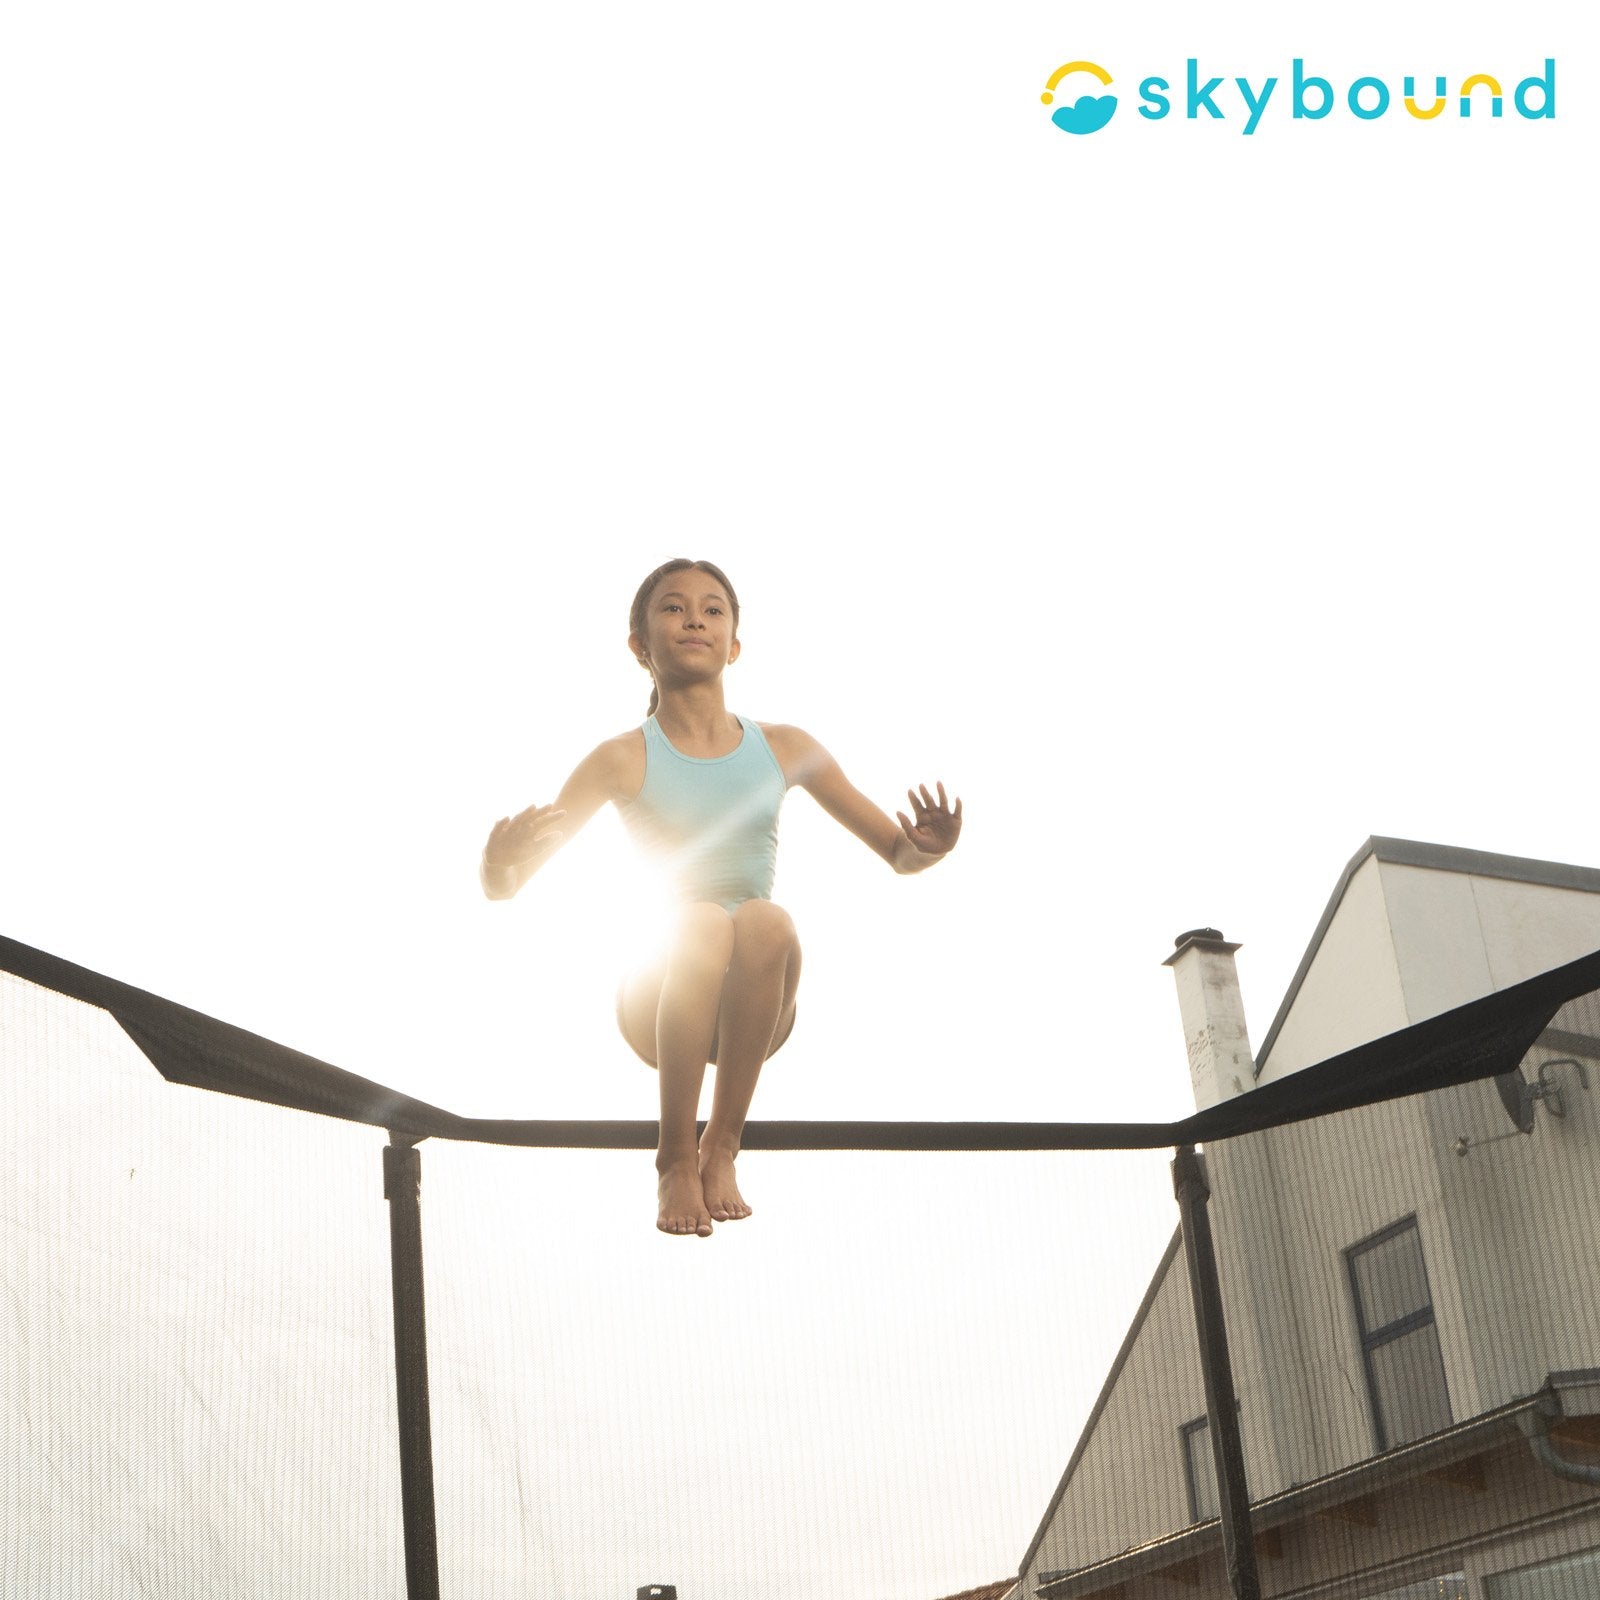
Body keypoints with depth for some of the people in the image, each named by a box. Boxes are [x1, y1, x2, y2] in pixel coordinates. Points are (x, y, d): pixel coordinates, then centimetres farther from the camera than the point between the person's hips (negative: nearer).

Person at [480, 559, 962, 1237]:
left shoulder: (783, 749, 10)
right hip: (657, 1003, -1)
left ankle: (722, 1146, -18)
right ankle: (676, 1157, -18)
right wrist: (500, 857, -26)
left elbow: (899, 853, 13)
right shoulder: (623, 760, 2)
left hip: (754, 1007, 2)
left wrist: (928, 847, -11)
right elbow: (502, 887, -1)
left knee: (765, 921, -31)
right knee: (702, 921, -34)